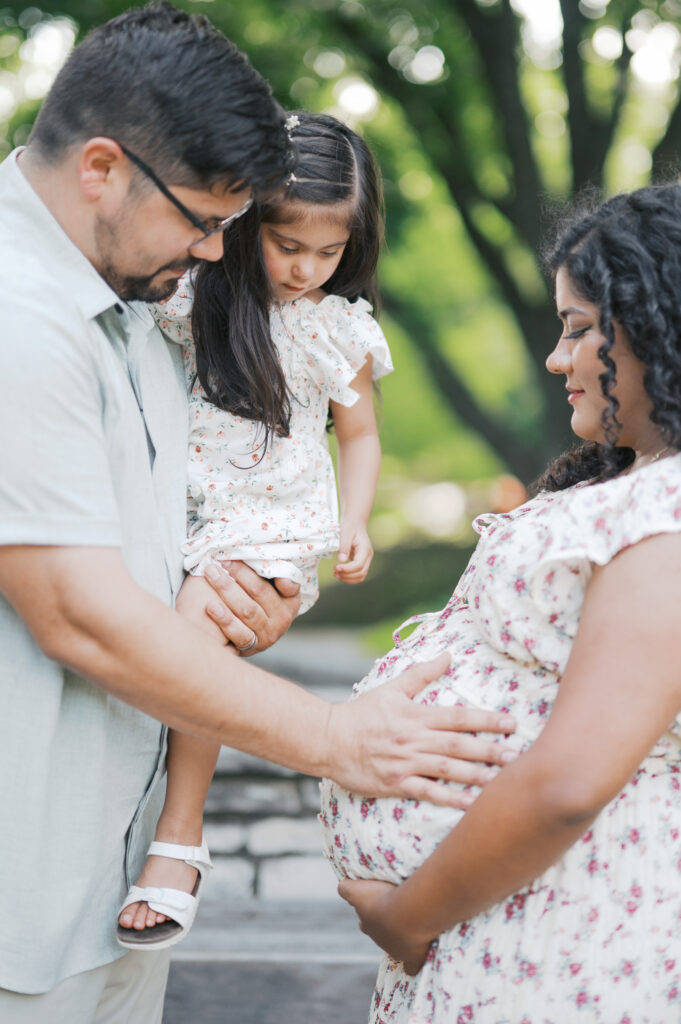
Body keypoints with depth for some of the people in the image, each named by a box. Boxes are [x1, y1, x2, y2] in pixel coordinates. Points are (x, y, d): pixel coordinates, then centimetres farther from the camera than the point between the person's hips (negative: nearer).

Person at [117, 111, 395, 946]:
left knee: (195, 625, -26)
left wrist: (355, 524, 2)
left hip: (275, 519, -3)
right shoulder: (195, 294, 0)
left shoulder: (342, 330, 0)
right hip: (184, 504, 3)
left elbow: (360, 436, 12)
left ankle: (181, 834, -15)